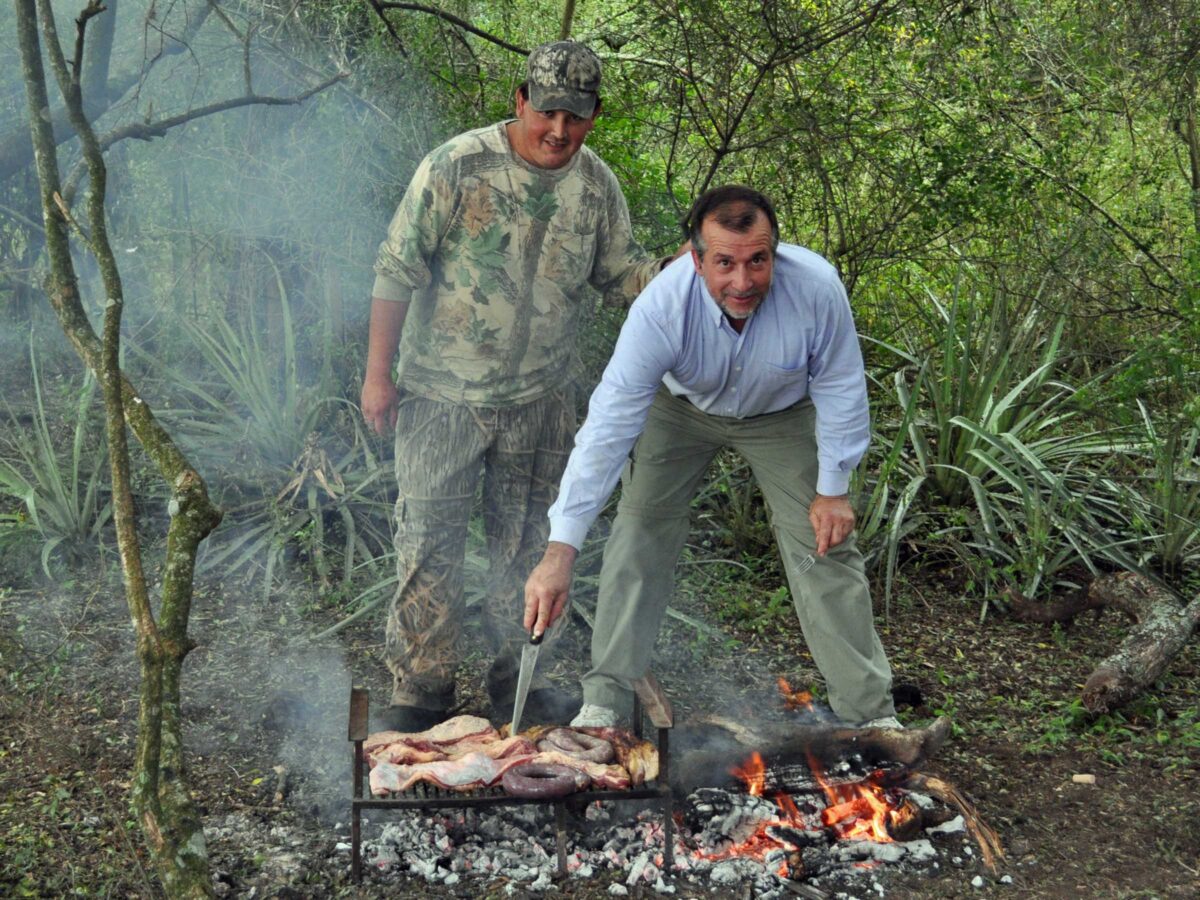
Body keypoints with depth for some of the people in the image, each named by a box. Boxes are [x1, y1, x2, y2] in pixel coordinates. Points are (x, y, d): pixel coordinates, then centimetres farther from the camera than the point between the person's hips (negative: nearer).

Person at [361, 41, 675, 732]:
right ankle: (422, 686, 15)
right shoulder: (458, 167, -14)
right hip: (444, 393, -4)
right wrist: (379, 373, -10)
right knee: (430, 539, 1)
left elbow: (624, 274, 9)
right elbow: (397, 271, -10)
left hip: (542, 401, 4)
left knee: (529, 544, 13)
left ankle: (519, 676, 29)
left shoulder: (597, 186, 0)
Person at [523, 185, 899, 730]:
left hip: (783, 414, 0)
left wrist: (833, 490, -14)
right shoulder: (661, 307, -38)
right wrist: (561, 550, -45)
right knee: (639, 535, -7)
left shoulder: (816, 288, -36)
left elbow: (839, 390, -19)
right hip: (681, 408, 0)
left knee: (823, 548, -4)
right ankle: (605, 699, 5)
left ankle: (870, 710, 10)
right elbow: (609, 424, -41)